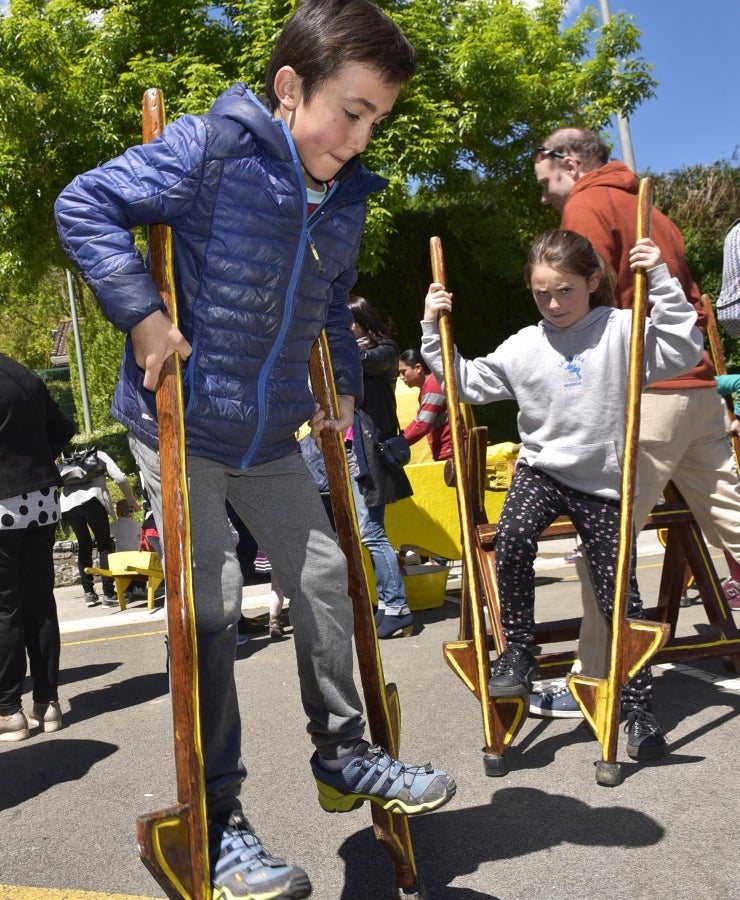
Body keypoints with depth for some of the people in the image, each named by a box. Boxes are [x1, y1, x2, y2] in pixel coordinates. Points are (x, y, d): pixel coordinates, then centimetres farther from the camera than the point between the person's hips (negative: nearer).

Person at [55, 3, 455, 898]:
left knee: (322, 575, 9)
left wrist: (344, 386, 12)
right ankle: (215, 823, 6)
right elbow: (85, 205, -14)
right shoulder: (209, 147, -15)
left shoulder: (345, 200, 5)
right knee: (210, 603, -9)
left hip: (270, 434, 7)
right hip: (178, 421, -6)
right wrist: (140, 314, -23)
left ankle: (342, 753, 29)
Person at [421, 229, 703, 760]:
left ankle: (640, 707, 17)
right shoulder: (523, 347, 3)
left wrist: (662, 279, -19)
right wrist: (434, 333, 4)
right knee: (512, 538, -29)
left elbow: (684, 352, -16)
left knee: (619, 596, 1)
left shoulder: (623, 331, -4)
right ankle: (517, 652, -9)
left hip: (603, 483, -1)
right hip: (541, 470, 2)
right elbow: (468, 382, 10)